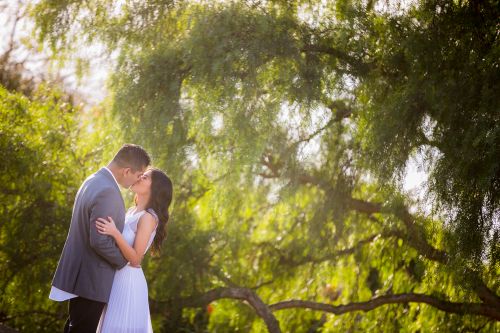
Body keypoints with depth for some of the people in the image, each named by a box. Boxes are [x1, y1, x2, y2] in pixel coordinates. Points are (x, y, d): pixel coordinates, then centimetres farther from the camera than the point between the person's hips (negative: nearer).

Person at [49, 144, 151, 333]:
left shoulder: (95, 181, 9)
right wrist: (124, 260, -10)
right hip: (92, 282, -10)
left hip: (80, 274, 10)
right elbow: (99, 241, -26)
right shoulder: (107, 191, -23)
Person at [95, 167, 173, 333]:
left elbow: (135, 259, -21)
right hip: (116, 277, 9)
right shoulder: (131, 211, 9)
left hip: (128, 280, -9)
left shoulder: (148, 217, -16)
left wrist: (115, 233, -30)